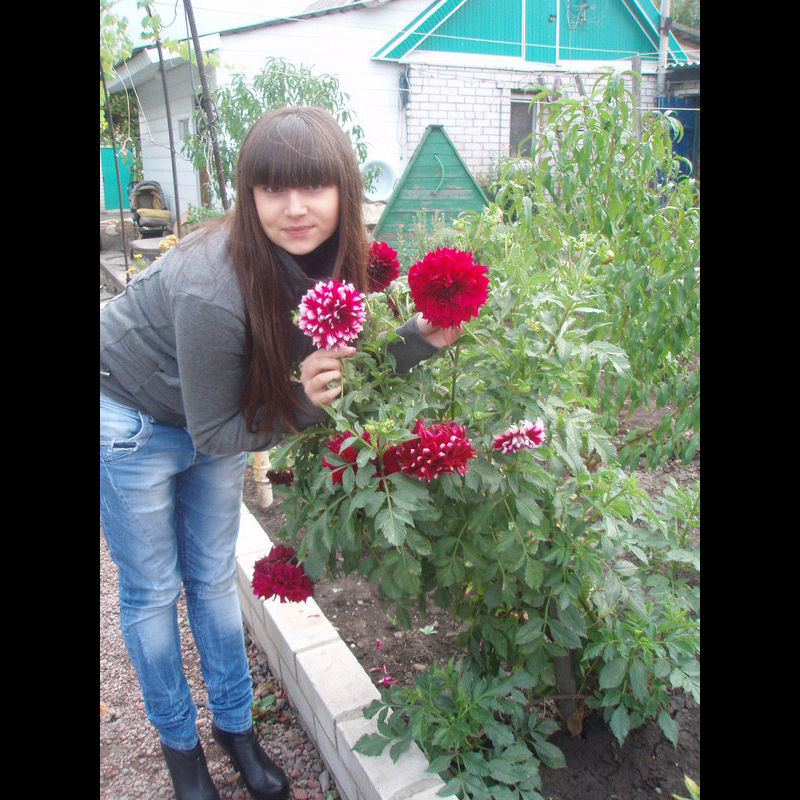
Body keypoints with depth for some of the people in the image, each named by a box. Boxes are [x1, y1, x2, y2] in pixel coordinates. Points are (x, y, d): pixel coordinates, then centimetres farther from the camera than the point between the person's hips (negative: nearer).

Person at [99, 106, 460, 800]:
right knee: (152, 592, 9)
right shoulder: (214, 287, -37)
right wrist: (302, 402, -38)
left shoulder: (332, 260, -18)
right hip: (130, 417, -5)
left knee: (213, 579, 17)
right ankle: (179, 741, 34)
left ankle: (235, 724, 37)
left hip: (212, 422, 5)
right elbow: (215, 435, -25)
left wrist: (419, 340, -22)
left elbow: (347, 365, -7)